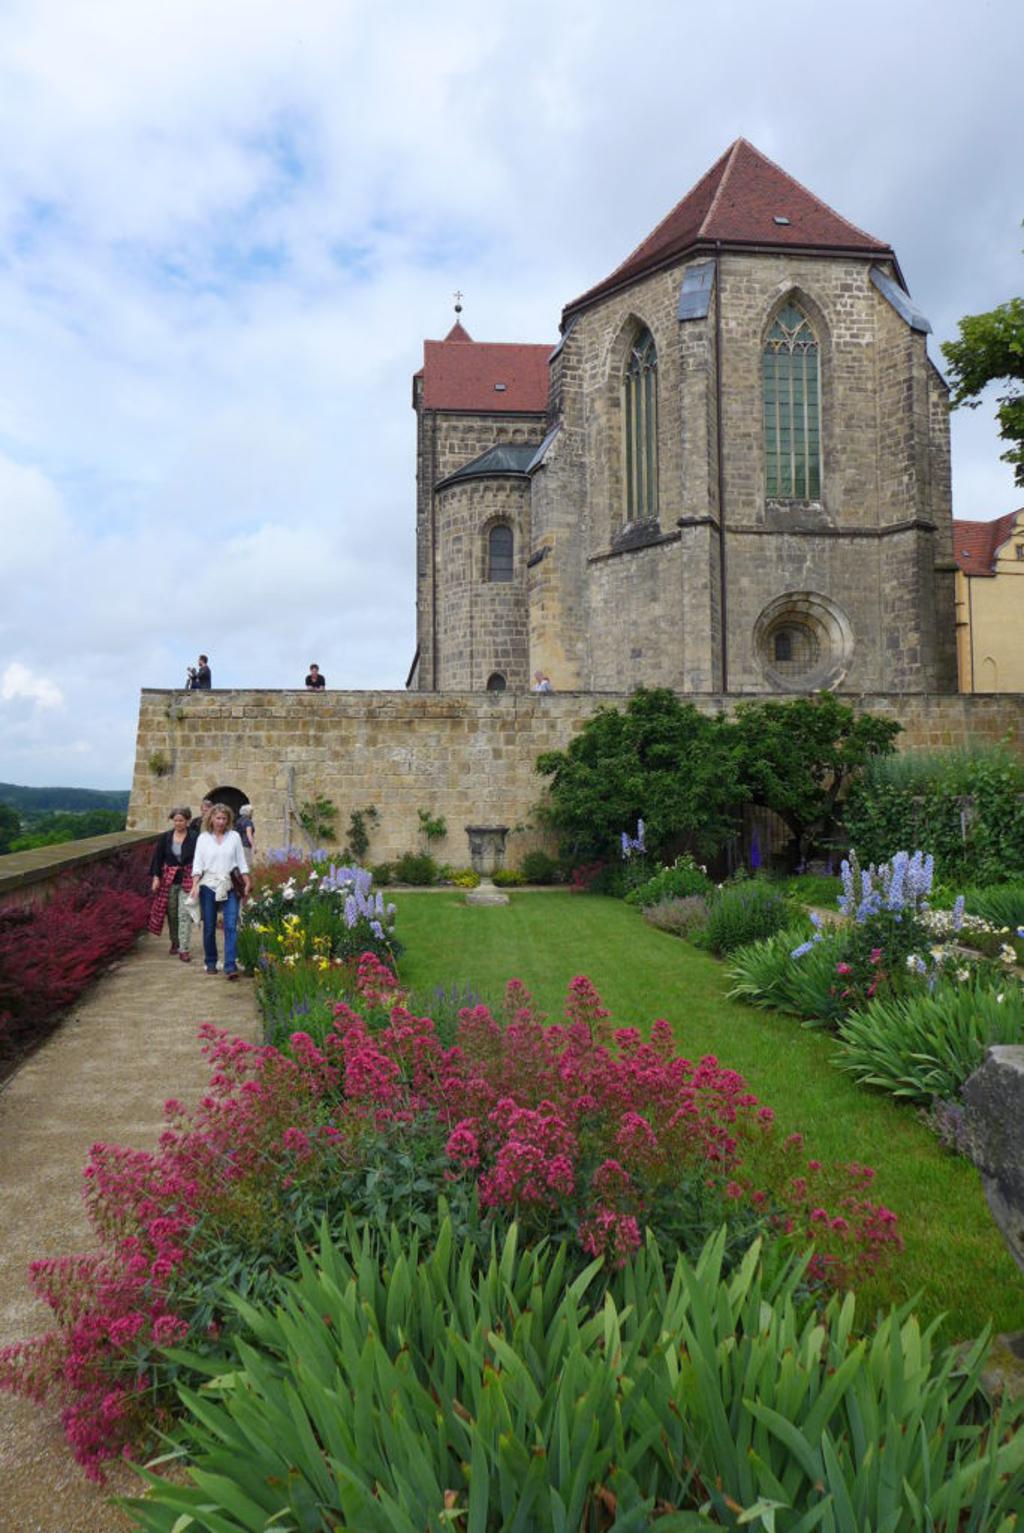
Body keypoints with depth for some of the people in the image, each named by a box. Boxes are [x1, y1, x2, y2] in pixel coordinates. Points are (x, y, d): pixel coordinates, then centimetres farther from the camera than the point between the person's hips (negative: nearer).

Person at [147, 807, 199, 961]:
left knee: (184, 914, -7)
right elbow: (158, 857, 6)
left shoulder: (194, 837, -5)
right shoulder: (165, 837, 3)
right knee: (172, 913, 12)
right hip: (169, 880, 3)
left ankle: (184, 949, -5)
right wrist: (156, 877, -2)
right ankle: (175, 942, 31)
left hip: (187, 880, -3)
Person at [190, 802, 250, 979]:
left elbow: (241, 862, 9)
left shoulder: (234, 836, 7)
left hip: (229, 887, 0)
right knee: (209, 927, 6)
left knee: (231, 926, -10)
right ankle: (210, 963, 22)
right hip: (209, 885, 0)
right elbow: (197, 864, 3)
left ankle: (230, 966, -13)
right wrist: (194, 885, -10)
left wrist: (247, 884, 3)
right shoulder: (203, 837, 6)